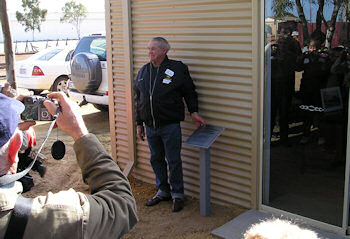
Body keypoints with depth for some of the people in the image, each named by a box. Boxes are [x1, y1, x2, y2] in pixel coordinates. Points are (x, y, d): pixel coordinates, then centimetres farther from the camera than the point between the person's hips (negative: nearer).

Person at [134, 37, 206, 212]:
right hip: (150, 126, 5)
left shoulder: (177, 68, -4)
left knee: (174, 161, 1)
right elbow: (139, 99, 15)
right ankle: (163, 191, 30)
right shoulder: (143, 71, 10)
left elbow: (189, 92, 2)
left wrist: (193, 112, -8)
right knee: (156, 160, 14)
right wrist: (139, 123, 14)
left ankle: (177, 194, 16)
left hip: (170, 126, -5)